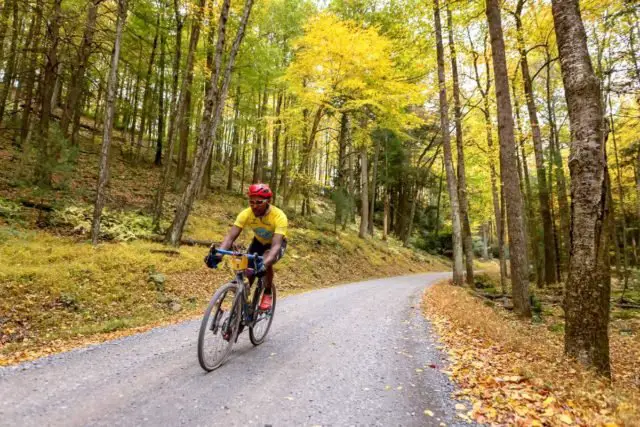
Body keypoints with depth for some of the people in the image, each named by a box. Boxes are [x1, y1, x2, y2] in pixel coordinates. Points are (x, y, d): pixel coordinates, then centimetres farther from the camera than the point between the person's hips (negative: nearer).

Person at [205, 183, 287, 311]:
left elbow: (276, 245, -45)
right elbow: (230, 236, -33)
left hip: (277, 242, -4)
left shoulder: (279, 216, -36)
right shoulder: (245, 214, -27)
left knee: (266, 262, -31)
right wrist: (217, 254, -51)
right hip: (259, 241, 4)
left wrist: (265, 264, -62)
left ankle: (267, 294, -7)